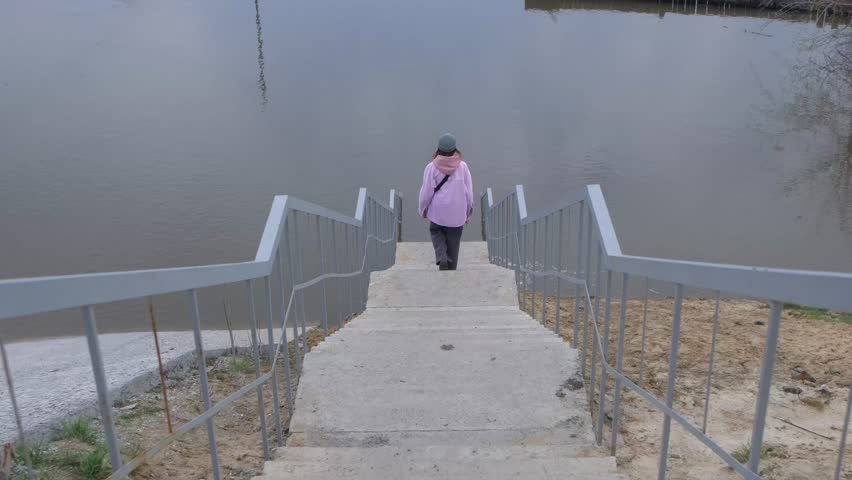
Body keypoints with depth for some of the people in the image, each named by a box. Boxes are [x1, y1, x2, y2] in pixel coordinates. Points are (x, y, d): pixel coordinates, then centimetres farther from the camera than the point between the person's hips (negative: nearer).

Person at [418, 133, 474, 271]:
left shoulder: (432, 167, -12)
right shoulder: (462, 166, -8)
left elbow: (426, 192, -7)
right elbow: (469, 191, -2)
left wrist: (423, 210, 10)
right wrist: (468, 213, 11)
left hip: (437, 212, -1)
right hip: (457, 214, 1)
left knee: (436, 232, 24)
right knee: (453, 242, 15)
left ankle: (441, 257, 0)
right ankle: (451, 268, 23)